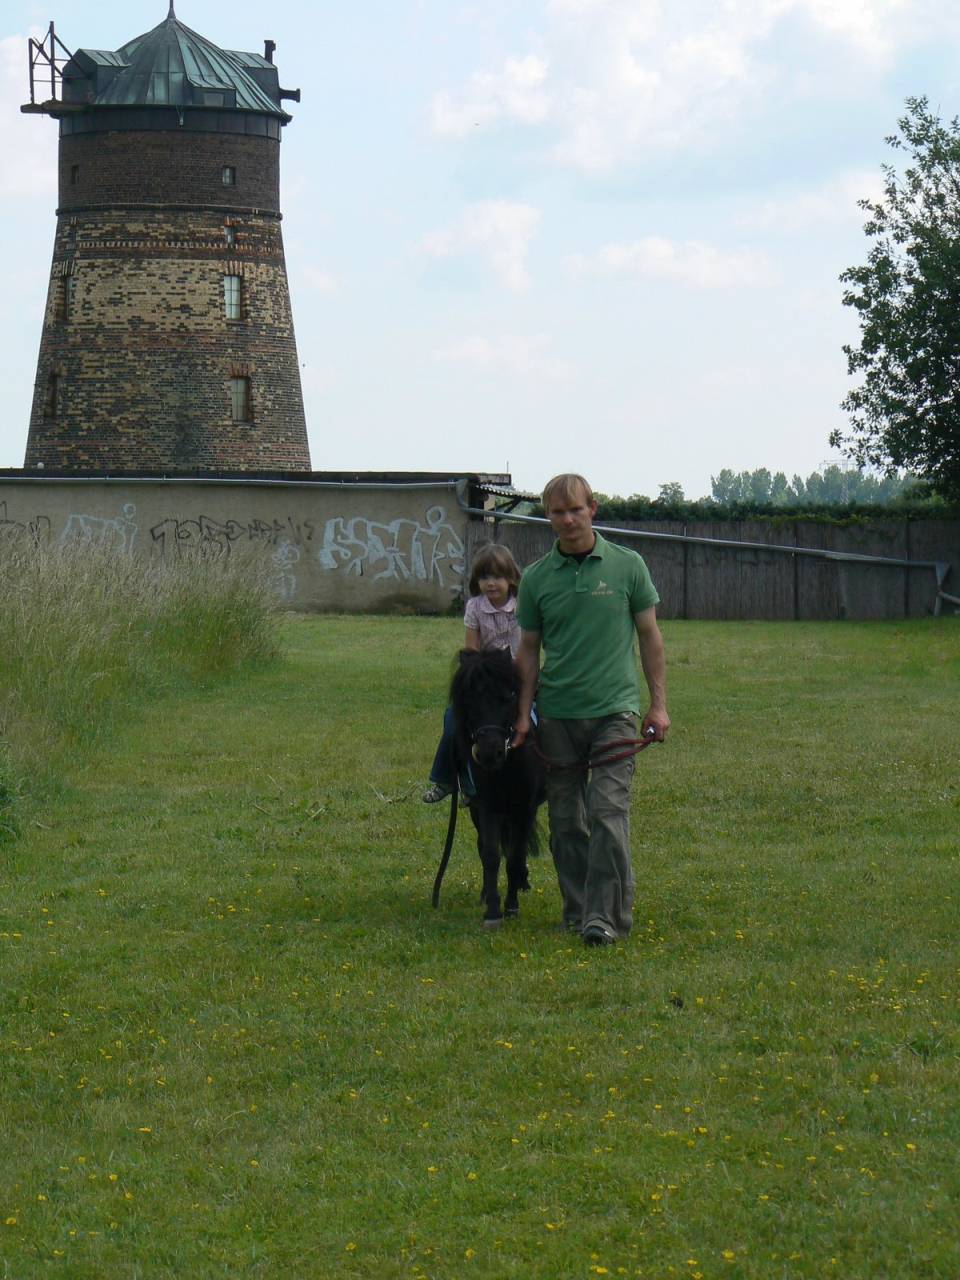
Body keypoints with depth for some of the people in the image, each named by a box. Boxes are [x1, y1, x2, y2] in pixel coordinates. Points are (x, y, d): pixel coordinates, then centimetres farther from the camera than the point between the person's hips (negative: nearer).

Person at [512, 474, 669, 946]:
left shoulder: (627, 566, 1)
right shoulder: (536, 578, 5)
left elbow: (650, 636, 7)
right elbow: (529, 649, 12)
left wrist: (658, 703, 2)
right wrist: (524, 713, 6)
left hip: (614, 709, -2)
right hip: (557, 715, 3)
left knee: (608, 811, -13)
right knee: (566, 820, 6)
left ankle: (606, 915, -12)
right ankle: (577, 911, 15)